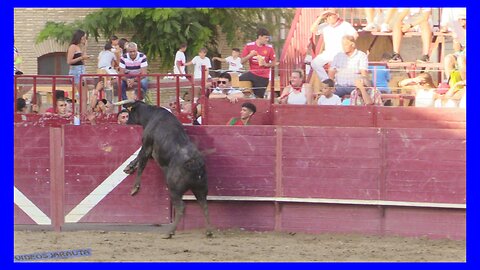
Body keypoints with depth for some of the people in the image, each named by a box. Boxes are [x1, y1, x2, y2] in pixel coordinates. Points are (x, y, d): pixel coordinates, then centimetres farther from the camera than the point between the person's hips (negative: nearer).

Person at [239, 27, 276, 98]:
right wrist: (250, 55, -18)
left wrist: (266, 64, -15)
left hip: (263, 77, -1)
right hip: (252, 73, 1)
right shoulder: (249, 46, -2)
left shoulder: (269, 48, -1)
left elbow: (273, 63, 6)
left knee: (259, 97, -1)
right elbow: (242, 62, 0)